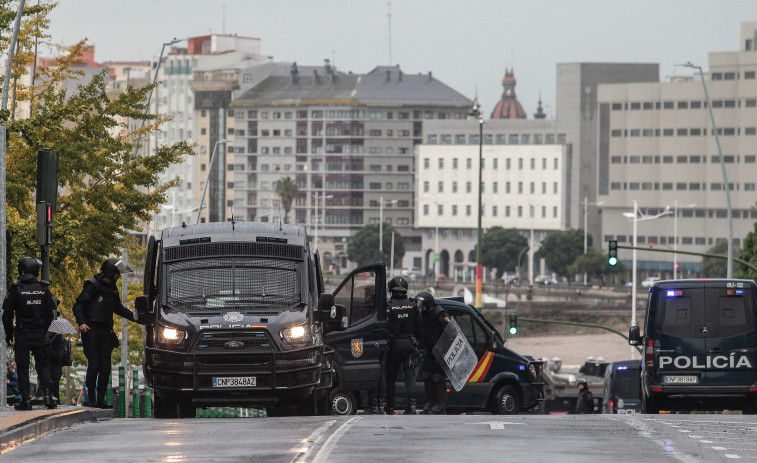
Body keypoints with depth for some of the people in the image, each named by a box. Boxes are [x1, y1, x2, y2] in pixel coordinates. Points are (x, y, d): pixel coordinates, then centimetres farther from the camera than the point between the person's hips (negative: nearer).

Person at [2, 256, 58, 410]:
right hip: (39, 334, 2)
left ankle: (25, 399, 2)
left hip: (22, 334, -2)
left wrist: (9, 334, 5)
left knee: (23, 367, 4)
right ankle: (48, 393, -3)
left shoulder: (16, 289, -7)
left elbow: (7, 314, -5)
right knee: (42, 364, 12)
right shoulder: (43, 288, 0)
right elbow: (50, 312, 4)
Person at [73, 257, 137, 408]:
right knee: (94, 365, -11)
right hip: (91, 332, -7)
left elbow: (118, 309, 29)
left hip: (105, 332, 7)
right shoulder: (93, 286, -8)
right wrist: (81, 322, -24)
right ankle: (91, 399, -5)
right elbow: (78, 305, -10)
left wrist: (134, 317, 20)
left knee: (105, 366, 2)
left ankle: (101, 399, 6)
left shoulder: (112, 288, 15)